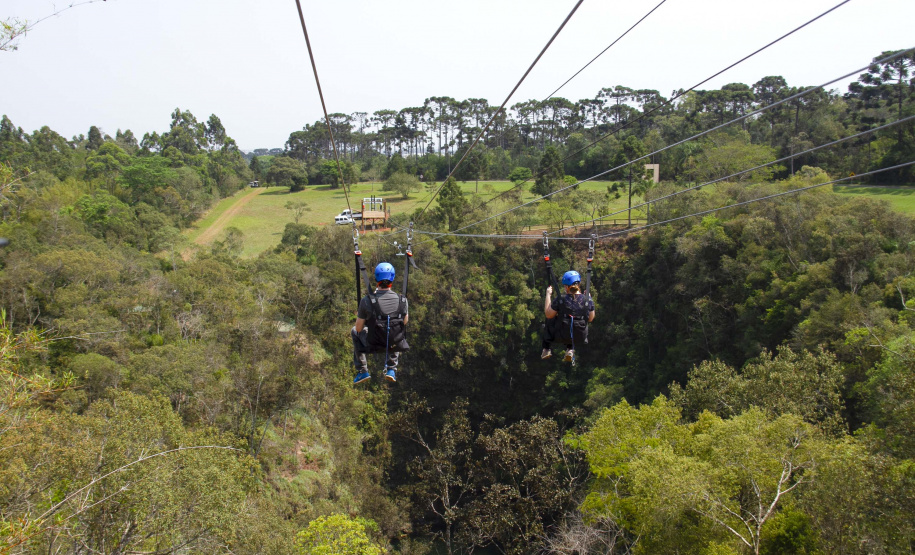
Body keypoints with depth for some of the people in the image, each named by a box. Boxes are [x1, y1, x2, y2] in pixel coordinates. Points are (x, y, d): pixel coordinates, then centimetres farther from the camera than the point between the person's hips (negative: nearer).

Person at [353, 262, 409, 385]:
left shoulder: (366, 301, -19)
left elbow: (359, 328, -7)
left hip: (374, 345, -2)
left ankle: (362, 371, 28)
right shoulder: (402, 300, -13)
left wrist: (360, 315, 14)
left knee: (355, 331, 30)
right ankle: (391, 369, 31)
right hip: (395, 345, 2)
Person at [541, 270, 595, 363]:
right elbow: (590, 319, 5)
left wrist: (548, 295, 5)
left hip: (562, 336, -2)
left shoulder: (561, 300, -17)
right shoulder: (588, 300, -10)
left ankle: (546, 350, 32)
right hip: (580, 337, 2)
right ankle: (570, 350, 23)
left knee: (549, 322, 28)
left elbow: (548, 315, -3)